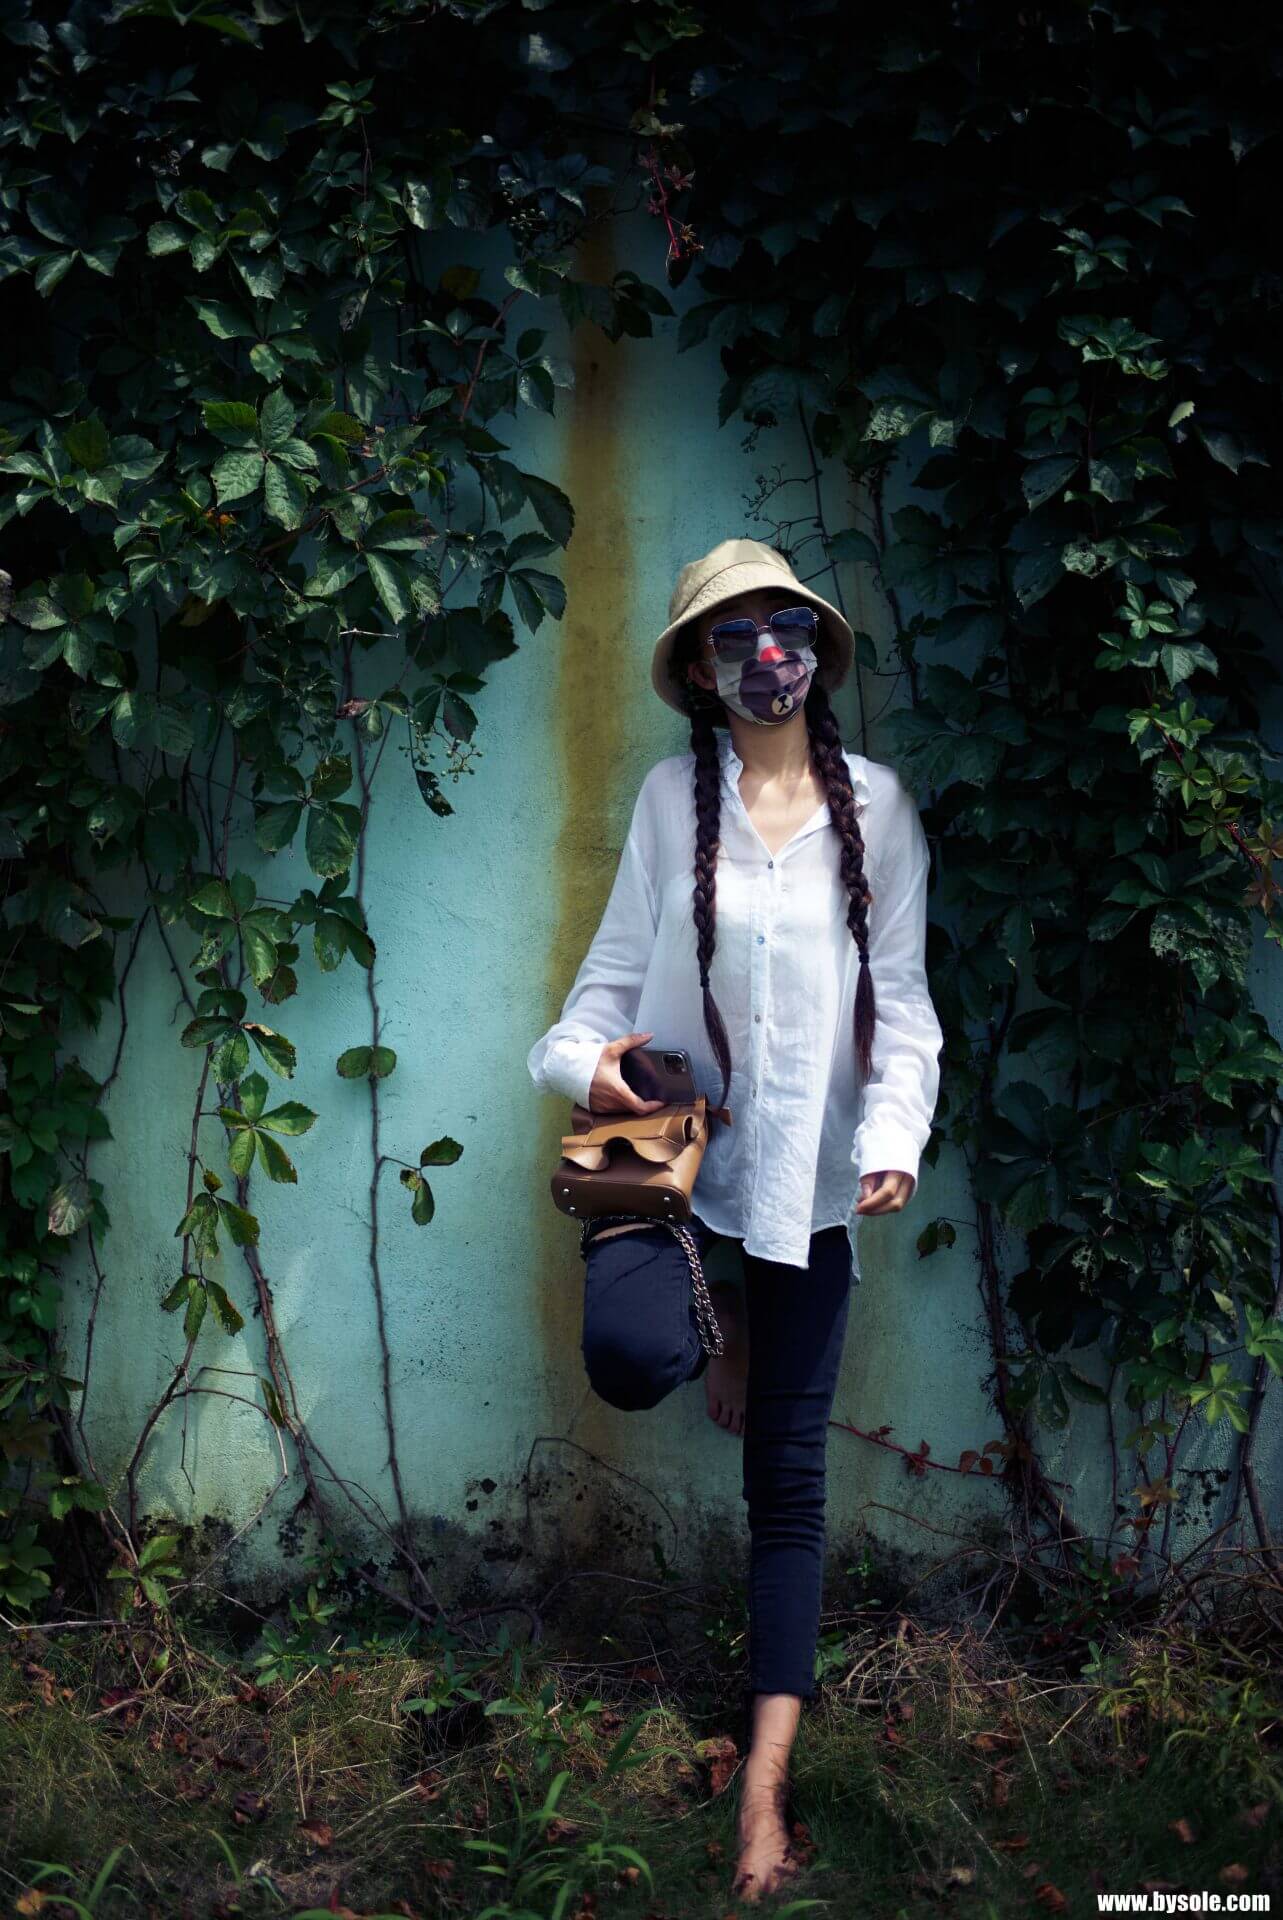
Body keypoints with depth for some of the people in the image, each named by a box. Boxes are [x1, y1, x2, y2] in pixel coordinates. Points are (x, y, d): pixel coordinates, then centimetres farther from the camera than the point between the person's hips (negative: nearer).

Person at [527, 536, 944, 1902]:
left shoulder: (877, 806, 2)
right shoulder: (674, 795, 0)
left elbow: (901, 995, 1)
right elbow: (621, 959, 1)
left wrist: (895, 1137, -13)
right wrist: (584, 1057, -19)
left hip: (806, 1171, 1)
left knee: (788, 1476, 4)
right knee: (630, 1358, -30)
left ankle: (765, 1785, 13)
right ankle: (713, 1316, 11)